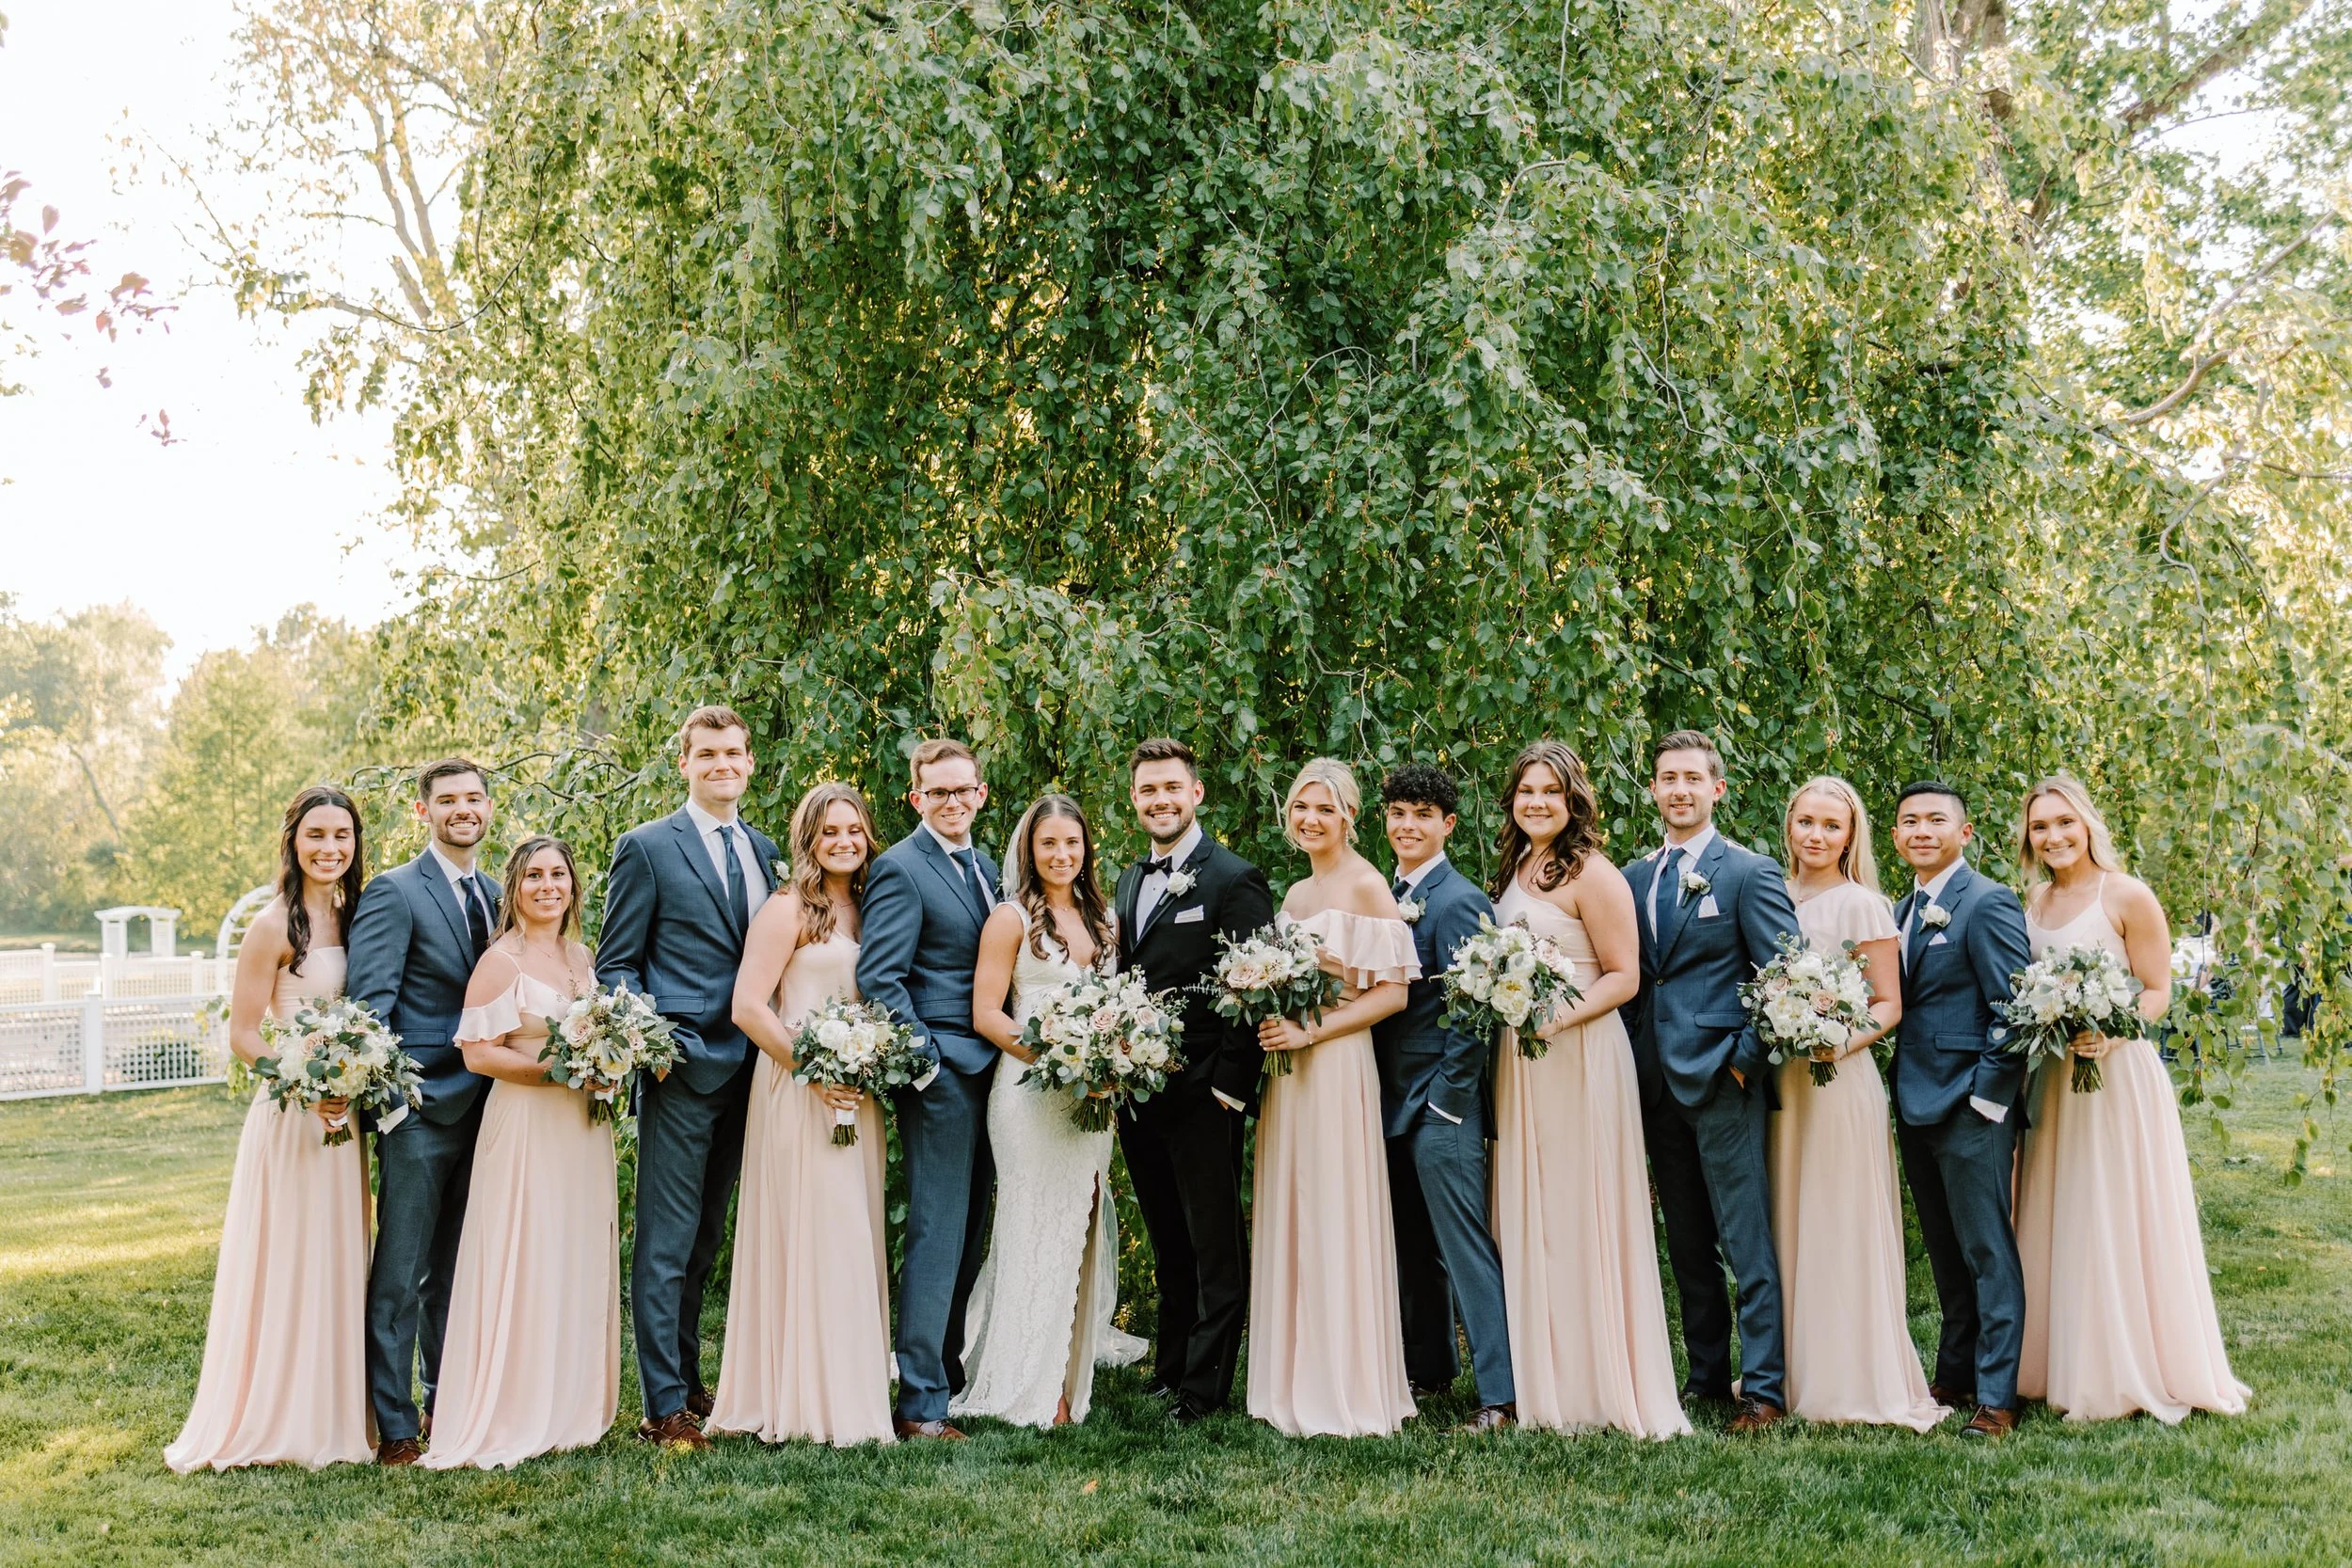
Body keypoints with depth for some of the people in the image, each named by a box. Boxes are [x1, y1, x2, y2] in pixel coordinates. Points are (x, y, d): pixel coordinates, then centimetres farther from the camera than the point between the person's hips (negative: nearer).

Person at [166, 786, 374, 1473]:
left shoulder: (350, 918, 9)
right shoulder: (274, 926, -11)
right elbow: (242, 1035, -11)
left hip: (344, 1112, 7)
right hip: (291, 1112, -7)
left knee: (336, 1264, 13)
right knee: (285, 1266, -1)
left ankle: (327, 1415, 23)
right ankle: (272, 1421, 11)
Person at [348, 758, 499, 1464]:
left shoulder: (496, 897, 14)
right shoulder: (393, 892, -7)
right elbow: (370, 1003, -13)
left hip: (483, 1107, 7)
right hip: (421, 1107, -7)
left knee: (457, 1268, 15)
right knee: (400, 1274, -2)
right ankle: (394, 1426, 4)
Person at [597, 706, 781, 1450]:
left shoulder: (763, 850, 14)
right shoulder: (647, 848, -2)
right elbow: (615, 965, -2)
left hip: (747, 1072, 6)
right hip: (681, 1067, -6)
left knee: (707, 1238, 15)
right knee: (666, 1241, -3)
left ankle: (689, 1377, 27)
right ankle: (664, 1406, 3)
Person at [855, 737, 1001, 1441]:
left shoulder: (984, 866, 16)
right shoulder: (901, 868, -10)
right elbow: (878, 979, -16)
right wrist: (924, 1062, -18)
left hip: (990, 1069, 8)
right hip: (942, 1071, -8)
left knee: (970, 1232, 15)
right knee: (937, 1234, -7)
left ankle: (949, 1366, 26)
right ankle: (922, 1403, -2)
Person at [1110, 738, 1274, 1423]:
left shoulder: (1234, 879, -9)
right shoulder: (1129, 883, 14)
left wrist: (1229, 1084, -16)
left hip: (1202, 1094, -7)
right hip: (1138, 1095, 7)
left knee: (1214, 1245, 3)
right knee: (1168, 1243, 17)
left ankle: (1206, 1386, 10)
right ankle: (1169, 1368, 27)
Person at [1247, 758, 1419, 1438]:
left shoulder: (1366, 886, -8)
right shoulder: (1295, 893, 15)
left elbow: (1392, 993, -13)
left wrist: (1311, 1031, -18)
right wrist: (1267, 1017, 1)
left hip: (1336, 1065, -8)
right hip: (1286, 1068, 8)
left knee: (1335, 1221, -3)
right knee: (1287, 1220, 9)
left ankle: (1347, 1390, 6)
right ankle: (1296, 1382, 18)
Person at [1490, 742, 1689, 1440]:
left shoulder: (1592, 874, -10)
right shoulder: (1513, 869, 12)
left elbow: (1623, 977, -12)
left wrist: (1559, 1020, -22)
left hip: (1580, 1058, -8)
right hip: (1520, 1060, 8)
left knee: (1582, 1217, -2)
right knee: (1530, 1218, 10)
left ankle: (1604, 1386, 9)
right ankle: (1545, 1380, 18)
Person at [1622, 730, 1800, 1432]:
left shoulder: (1750, 873, -3)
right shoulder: (1632, 879, 13)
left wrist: (1747, 1057, -11)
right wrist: (1632, 1060, 5)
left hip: (1722, 1080, -6)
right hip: (1657, 1080, 6)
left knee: (1747, 1240, -5)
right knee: (1686, 1243, 12)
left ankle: (1764, 1387, 0)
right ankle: (1706, 1375, 21)